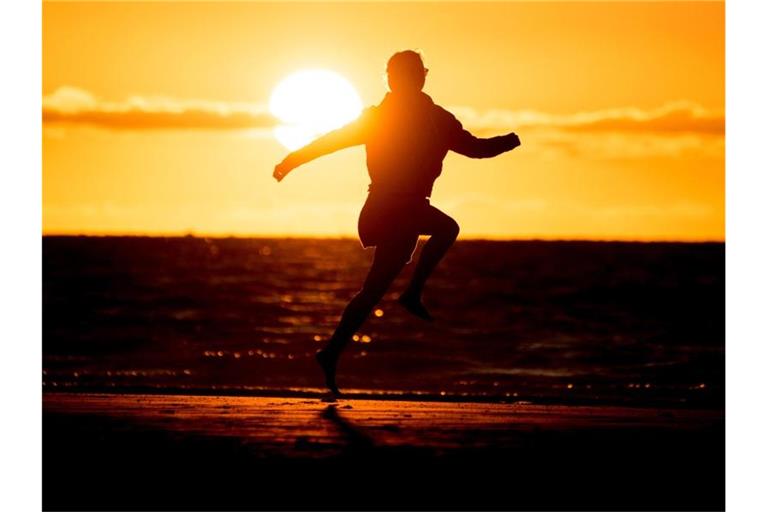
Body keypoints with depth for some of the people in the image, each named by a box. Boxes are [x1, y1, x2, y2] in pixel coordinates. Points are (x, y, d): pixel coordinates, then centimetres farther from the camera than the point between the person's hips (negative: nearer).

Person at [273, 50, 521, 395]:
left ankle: (413, 293, 15)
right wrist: (510, 141, 13)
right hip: (401, 214, -6)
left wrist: (292, 160, 11)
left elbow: (332, 140, 1)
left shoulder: (377, 116, 1)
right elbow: (476, 148, -5)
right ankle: (332, 353, -6)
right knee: (373, 289, -2)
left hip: (381, 207, 6)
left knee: (447, 229, 26)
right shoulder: (434, 119, -11)